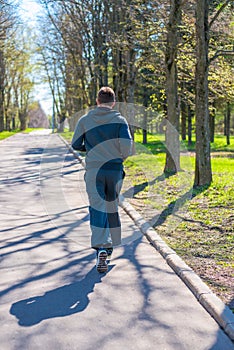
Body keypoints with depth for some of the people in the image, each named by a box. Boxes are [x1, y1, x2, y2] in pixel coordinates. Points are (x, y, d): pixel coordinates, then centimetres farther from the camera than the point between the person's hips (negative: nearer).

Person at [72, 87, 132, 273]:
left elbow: (75, 144, 4)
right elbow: (127, 144, -11)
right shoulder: (120, 120, -1)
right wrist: (122, 157, 9)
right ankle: (109, 247, 27)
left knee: (97, 208, -4)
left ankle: (101, 248, -21)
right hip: (115, 170, 1)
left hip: (93, 169, 0)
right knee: (112, 207, 16)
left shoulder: (85, 120, 3)